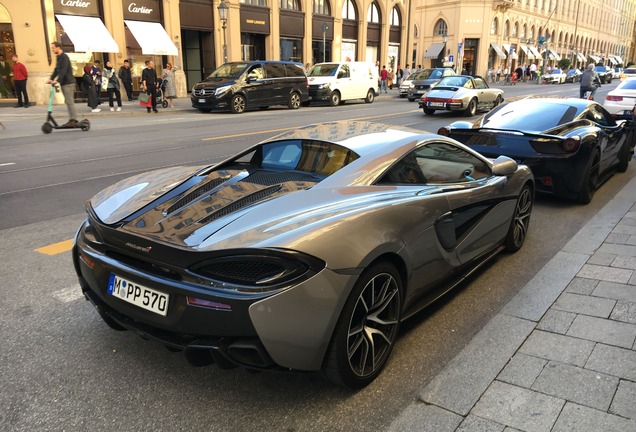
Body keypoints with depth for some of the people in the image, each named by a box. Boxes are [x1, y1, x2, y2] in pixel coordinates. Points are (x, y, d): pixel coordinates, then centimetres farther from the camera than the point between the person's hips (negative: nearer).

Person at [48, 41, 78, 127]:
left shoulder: (64, 57, -12)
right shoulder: (58, 57, 17)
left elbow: (63, 71, -22)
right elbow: (56, 70, 18)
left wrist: (57, 80, -28)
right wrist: (51, 79, 6)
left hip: (68, 82, -9)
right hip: (64, 83, 9)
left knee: (70, 101, -11)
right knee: (68, 102, 8)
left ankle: (74, 120, -10)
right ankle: (71, 120, 10)